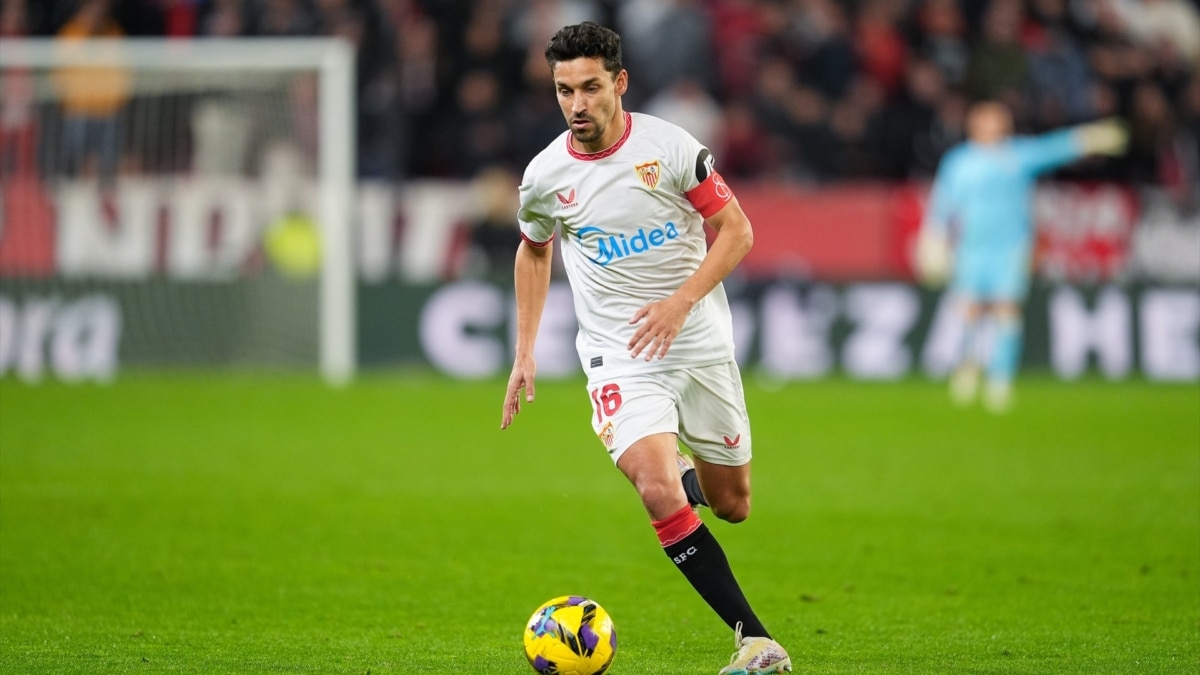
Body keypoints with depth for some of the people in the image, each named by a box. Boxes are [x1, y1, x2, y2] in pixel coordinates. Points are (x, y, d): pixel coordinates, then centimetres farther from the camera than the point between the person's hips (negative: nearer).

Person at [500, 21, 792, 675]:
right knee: (657, 492, -24)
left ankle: (685, 467, 50)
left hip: (700, 344, 0)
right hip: (619, 357, 0)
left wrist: (680, 302, -19)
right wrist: (525, 352, 12)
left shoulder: (671, 148, -11)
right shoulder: (544, 176, -4)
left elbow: (737, 231, -5)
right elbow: (533, 251, 16)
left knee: (731, 505, 11)